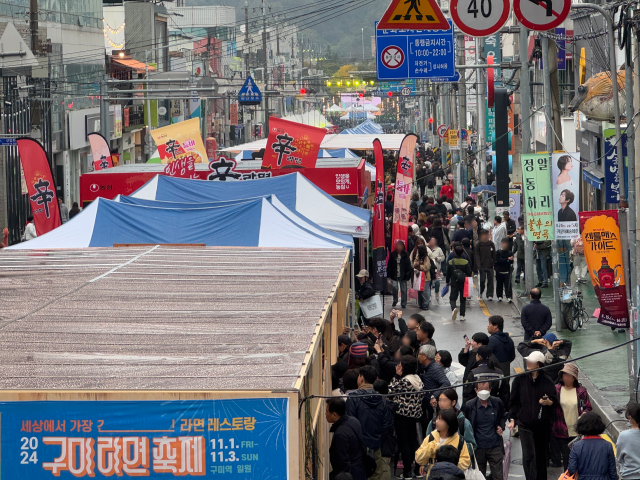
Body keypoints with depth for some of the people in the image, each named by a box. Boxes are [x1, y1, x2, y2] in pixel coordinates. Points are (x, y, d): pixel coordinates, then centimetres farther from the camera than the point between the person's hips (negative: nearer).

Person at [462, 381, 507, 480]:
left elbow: (503, 416, 21)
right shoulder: (469, 406, -7)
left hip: (495, 446, 1)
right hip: (478, 448, -1)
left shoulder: (497, 403, -1)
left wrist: (501, 427, 4)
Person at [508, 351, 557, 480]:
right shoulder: (520, 379, 2)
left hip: (543, 425, 1)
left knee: (541, 455, 10)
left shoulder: (547, 382, -1)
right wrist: (512, 419, 3)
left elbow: (555, 401, 4)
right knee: (528, 455, -12)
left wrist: (548, 402, -19)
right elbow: (514, 401, 8)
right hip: (525, 423, -1)